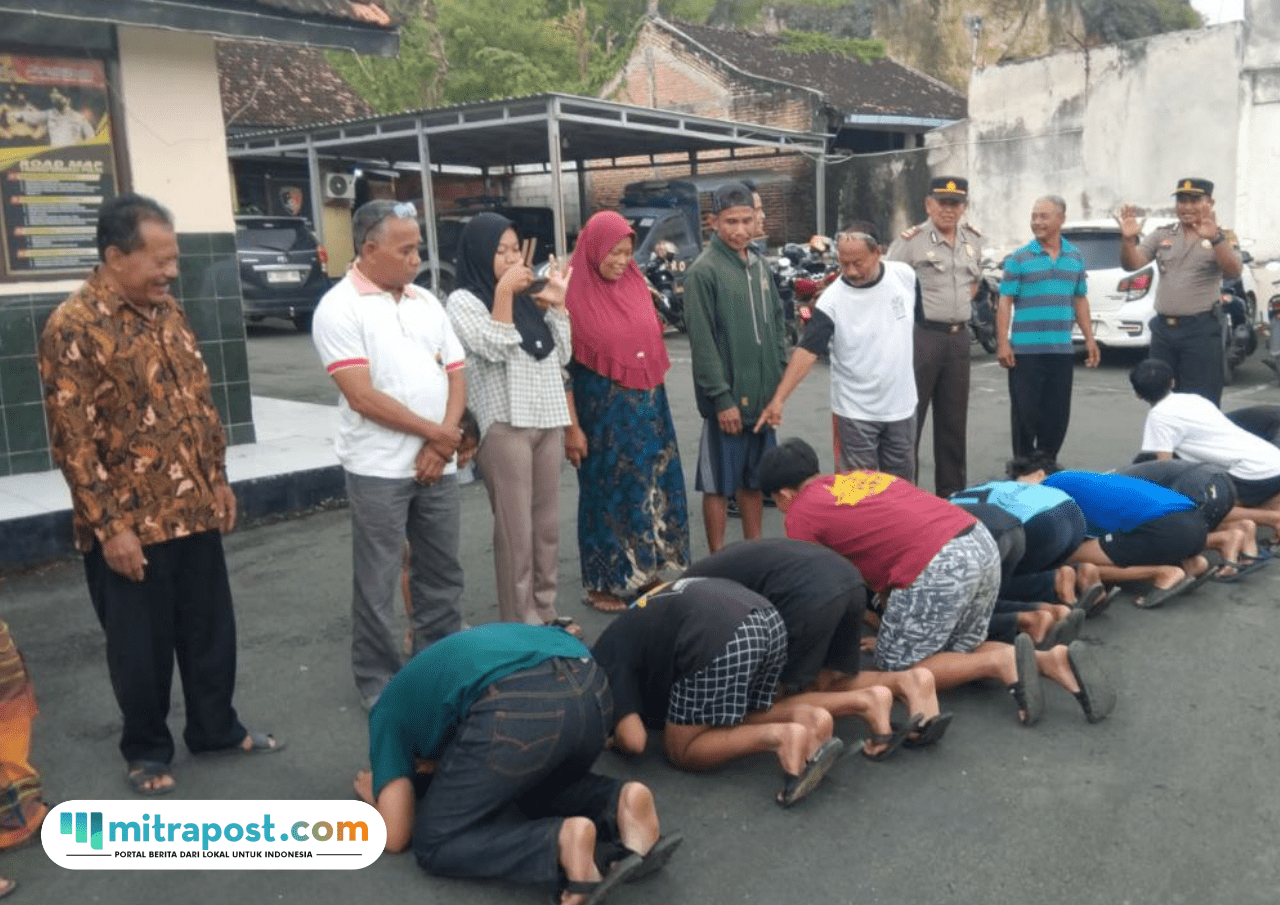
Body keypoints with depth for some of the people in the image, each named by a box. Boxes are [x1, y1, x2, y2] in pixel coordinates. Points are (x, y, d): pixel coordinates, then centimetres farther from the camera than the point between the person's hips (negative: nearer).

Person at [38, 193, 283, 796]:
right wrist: (110, 526, -16)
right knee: (141, 645, 8)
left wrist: (217, 478, 14)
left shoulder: (168, 311, 7)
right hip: (128, 525, -6)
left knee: (210, 628, 16)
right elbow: (73, 440, -17)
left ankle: (216, 728, 34)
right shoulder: (73, 328, -16)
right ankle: (146, 750, 27)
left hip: (194, 513, 7)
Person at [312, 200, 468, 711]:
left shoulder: (426, 302, 10)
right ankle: (378, 681, 19)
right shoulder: (340, 307, -9)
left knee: (442, 572, 14)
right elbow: (363, 397, -16)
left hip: (437, 464, 6)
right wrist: (434, 432, -10)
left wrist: (442, 443, -7)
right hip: (378, 470, -6)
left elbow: (456, 375, 8)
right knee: (377, 583, 5)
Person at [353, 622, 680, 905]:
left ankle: (562, 842, -10)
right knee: (542, 787, 36)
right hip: (592, 688, 7)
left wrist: (377, 796, 41)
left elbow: (396, 836, 19)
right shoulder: (461, 653, 45)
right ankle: (621, 803, 5)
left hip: (518, 707, -7)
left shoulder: (389, 711, 27)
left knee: (435, 843, 15)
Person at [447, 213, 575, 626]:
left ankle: (545, 612, 20)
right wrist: (503, 293, -16)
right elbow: (496, 349, -18)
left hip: (547, 422, 6)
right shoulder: (463, 301, -4)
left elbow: (560, 357, 13)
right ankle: (521, 623, 4)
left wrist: (556, 304, 6)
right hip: (504, 426, -6)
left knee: (547, 526, 10)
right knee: (515, 532, -4)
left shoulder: (527, 299, 14)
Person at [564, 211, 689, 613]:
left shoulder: (635, 282, 5)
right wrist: (571, 425, -13)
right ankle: (604, 583, 19)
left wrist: (654, 396, 15)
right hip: (601, 410, -6)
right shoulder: (574, 294, -11)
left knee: (651, 487, 11)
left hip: (647, 405, 6)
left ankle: (645, 572, 26)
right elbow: (564, 365, -11)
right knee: (607, 492, 5)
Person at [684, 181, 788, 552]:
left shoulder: (759, 266, 11)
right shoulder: (703, 271, -11)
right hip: (727, 399, -7)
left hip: (762, 395, 7)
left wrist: (780, 378, 10)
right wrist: (722, 397, -18)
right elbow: (702, 342, -15)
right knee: (719, 483, 3)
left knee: (754, 480, 15)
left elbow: (777, 325, 18)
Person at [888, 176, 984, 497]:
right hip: (921, 335, -6)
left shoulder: (973, 240, 12)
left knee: (953, 420, 13)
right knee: (909, 418, -3)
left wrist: (961, 308, 14)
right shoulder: (911, 240, -9)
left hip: (959, 337, 7)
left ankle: (952, 492, 24)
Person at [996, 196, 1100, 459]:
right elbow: (1005, 303, -5)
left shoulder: (1075, 257, 10)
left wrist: (1090, 339, 12)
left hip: (1062, 350, 4)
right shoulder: (1018, 258, -3)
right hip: (1025, 350, -4)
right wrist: (1002, 343, -12)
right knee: (1025, 412, 0)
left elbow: (1080, 300, 16)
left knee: (1058, 414, 7)